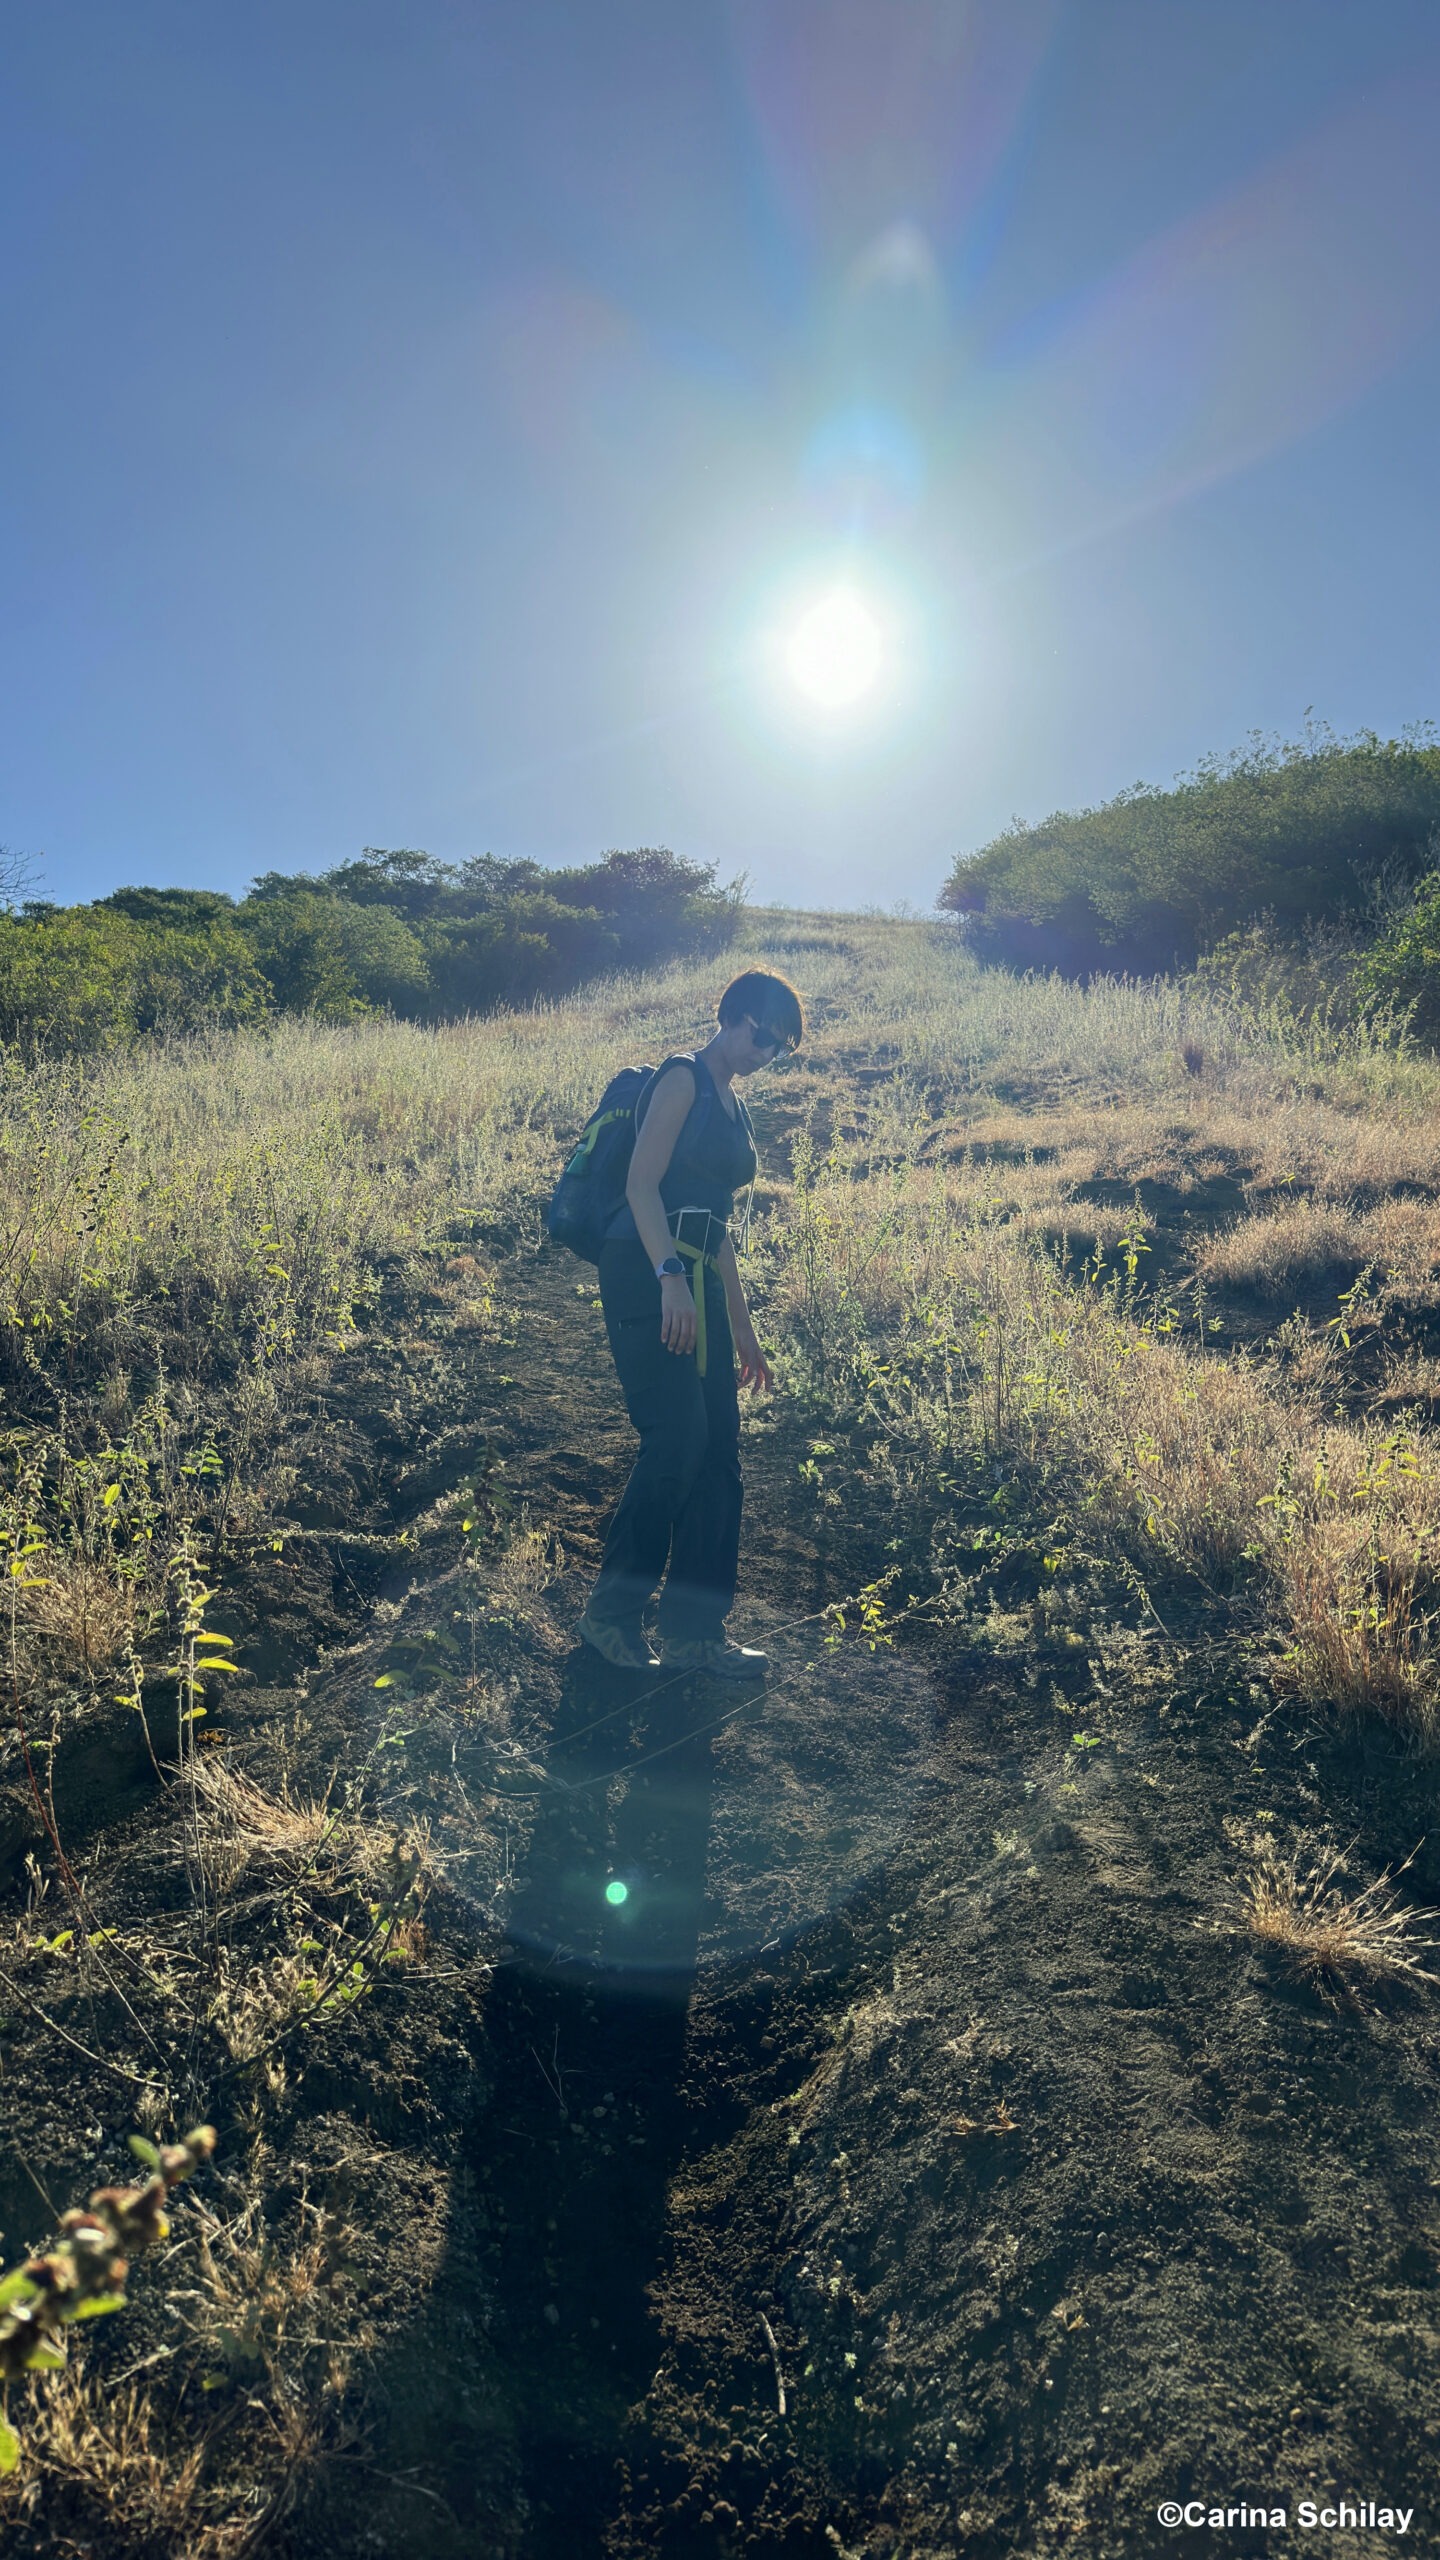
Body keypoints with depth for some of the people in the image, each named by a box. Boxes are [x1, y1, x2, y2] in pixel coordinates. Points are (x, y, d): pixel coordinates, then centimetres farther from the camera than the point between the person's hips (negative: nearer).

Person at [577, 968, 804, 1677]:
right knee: (676, 1438, -13)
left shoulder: (734, 1108, 23)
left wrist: (742, 1332, 23)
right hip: (647, 1273, -9)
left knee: (719, 1452, 5)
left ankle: (693, 1631, 12)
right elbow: (641, 1182, -13)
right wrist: (670, 1276, -26)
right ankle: (612, 1610, 3)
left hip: (698, 1283, 9)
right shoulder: (683, 1079, -1)